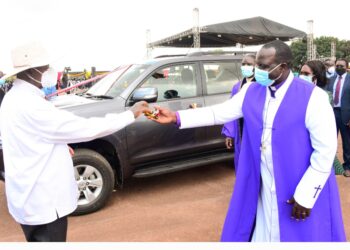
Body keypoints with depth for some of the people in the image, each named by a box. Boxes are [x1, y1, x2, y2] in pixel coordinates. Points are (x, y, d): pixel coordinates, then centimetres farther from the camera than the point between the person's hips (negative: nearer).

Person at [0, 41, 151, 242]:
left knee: (39, 239, 24)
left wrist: (59, 144, 8)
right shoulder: (30, 105, -26)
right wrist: (130, 114, -18)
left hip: (33, 197, 10)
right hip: (42, 202, -10)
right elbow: (84, 128, -26)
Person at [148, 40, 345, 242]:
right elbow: (219, 112, 0)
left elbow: (326, 149, -16)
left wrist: (305, 195, -17)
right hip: (261, 187, 5)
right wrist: (176, 117, -9)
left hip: (301, 191, -4)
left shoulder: (313, 98, -17)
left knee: (298, 235, 13)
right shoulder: (251, 91, -1)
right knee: (262, 234, 18)